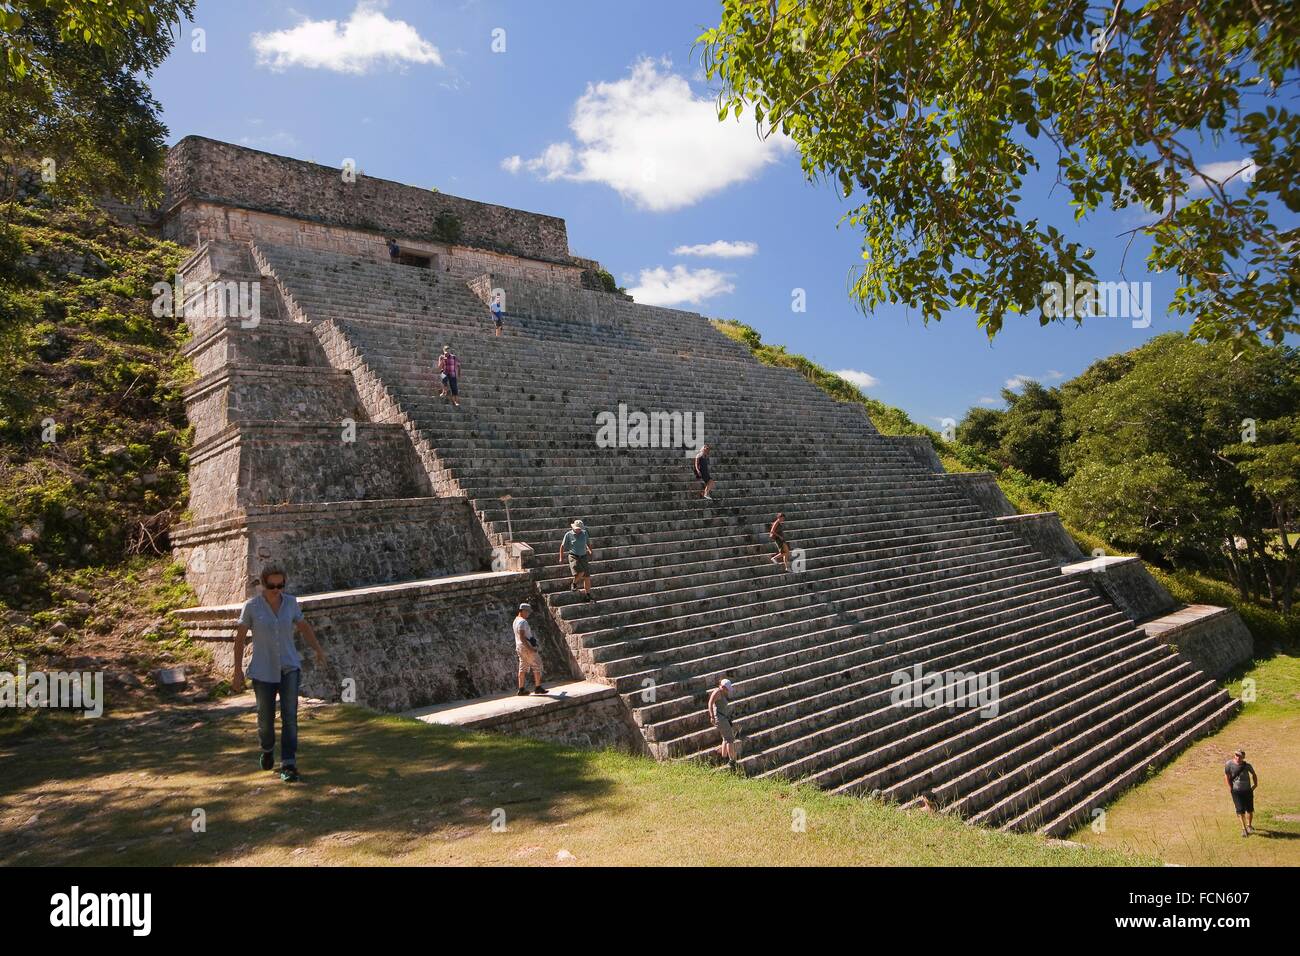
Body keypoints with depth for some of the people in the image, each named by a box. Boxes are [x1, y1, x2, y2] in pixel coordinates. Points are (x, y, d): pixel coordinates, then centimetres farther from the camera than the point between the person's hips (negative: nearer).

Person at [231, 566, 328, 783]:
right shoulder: (251, 606, -10)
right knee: (266, 718, 10)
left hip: (289, 667, 1)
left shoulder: (290, 602, -3)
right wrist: (238, 671, -3)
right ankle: (268, 748, 43)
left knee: (289, 715, -12)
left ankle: (288, 765, -8)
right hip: (263, 670, -1)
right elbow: (239, 638, -3)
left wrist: (318, 650, 1)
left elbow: (304, 627, 10)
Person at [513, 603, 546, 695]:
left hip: (520, 647, 9)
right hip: (527, 647, -9)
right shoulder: (522, 621, -17)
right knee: (537, 666, 0)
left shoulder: (516, 620, 14)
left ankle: (521, 689, 9)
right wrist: (529, 648, -25)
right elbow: (522, 637, -24)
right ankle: (538, 687, 1)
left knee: (523, 668, 10)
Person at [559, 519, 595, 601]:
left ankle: (588, 595, 13)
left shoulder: (584, 533, 5)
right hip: (573, 556, -4)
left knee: (587, 576, 2)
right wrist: (561, 558, 4)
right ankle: (573, 583, 7)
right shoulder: (568, 534, -5)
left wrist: (590, 551, 20)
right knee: (580, 572, -25)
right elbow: (562, 546, 3)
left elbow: (588, 543, 22)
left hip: (583, 556, 4)